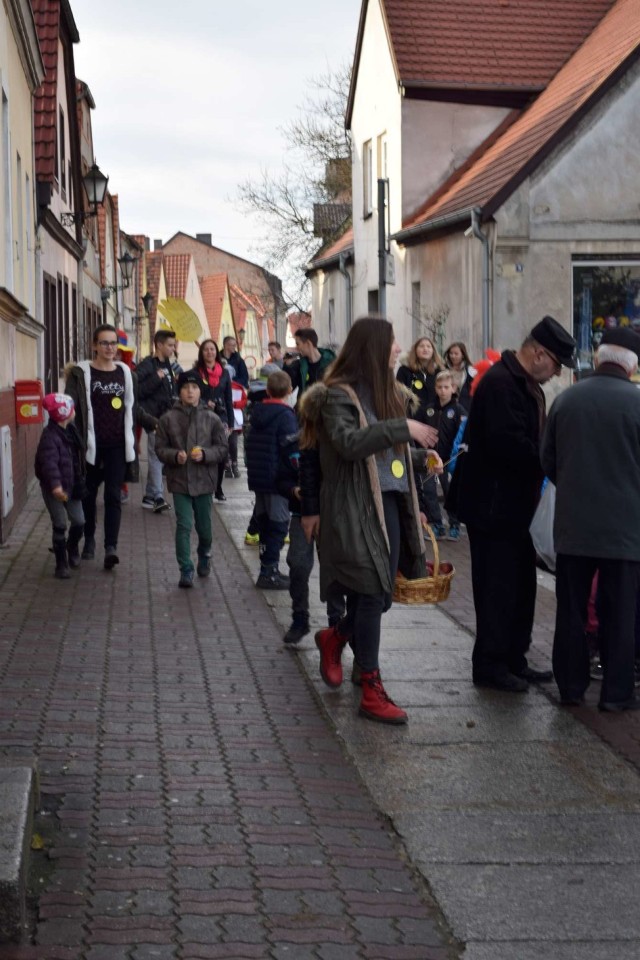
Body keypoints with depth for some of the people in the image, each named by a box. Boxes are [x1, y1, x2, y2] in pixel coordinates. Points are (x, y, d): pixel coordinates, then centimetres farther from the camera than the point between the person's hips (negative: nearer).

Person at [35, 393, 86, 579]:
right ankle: (61, 565, 9)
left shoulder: (70, 431, 5)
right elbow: (49, 463, -34)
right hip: (54, 489, -7)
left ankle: (72, 548, 38)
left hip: (71, 486, 7)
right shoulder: (49, 436, -23)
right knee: (60, 526, -1)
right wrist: (55, 485, -45)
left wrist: (80, 481, 25)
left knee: (79, 522, 9)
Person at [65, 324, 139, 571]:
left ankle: (111, 547, -11)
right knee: (88, 494, 11)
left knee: (113, 496, -6)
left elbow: (131, 409, 15)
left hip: (117, 445, 1)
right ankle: (89, 540, 29)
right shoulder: (81, 373, -3)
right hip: (91, 445, -1)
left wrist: (131, 442, 13)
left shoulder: (125, 373, 8)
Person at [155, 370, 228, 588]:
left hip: (204, 480, 1)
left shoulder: (211, 419, -2)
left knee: (204, 526, 14)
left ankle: (204, 555, 43)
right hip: (179, 480, -1)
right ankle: (186, 570, 0)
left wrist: (205, 454, -16)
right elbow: (160, 448, 2)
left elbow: (222, 449, 1)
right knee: (183, 526, -6)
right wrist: (175, 455, -17)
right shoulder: (168, 419, -2)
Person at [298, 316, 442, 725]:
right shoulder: (339, 394, -9)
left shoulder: (388, 391, 16)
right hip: (357, 509, -8)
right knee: (372, 595, -7)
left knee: (382, 595, 10)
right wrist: (402, 428, -27)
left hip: (391, 503, 8)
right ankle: (372, 692, 0)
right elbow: (347, 442, -26)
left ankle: (334, 638, 39)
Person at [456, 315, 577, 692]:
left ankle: (514, 659, 23)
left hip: (517, 504, 10)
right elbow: (507, 443, -28)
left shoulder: (528, 386, 14)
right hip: (493, 505, -10)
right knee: (497, 587, -3)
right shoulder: (500, 383, -19)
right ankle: (490, 665, 7)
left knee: (520, 586, 15)